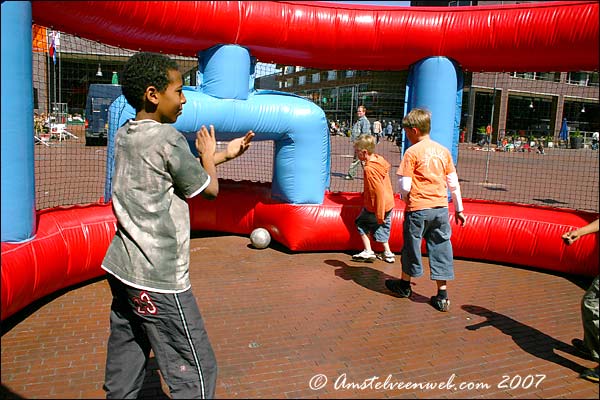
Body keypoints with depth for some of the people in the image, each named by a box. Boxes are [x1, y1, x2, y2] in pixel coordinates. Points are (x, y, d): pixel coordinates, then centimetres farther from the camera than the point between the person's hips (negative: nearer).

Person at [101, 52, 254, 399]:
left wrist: (225, 154, 22)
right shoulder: (167, 138, -16)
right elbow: (209, 188, -7)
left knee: (124, 371, 19)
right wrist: (208, 154, 12)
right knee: (196, 372, 1)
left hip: (122, 268, 9)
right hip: (158, 278, -9)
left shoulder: (124, 135, 9)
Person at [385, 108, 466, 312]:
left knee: (412, 245, 13)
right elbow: (453, 183, 10)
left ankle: (405, 284, 32)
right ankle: (442, 295, 12)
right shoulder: (443, 150, 6)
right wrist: (458, 209, 17)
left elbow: (405, 186, -13)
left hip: (418, 208, -4)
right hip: (441, 207, 4)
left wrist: (405, 197, 9)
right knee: (440, 248, 9)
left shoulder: (412, 152, -10)